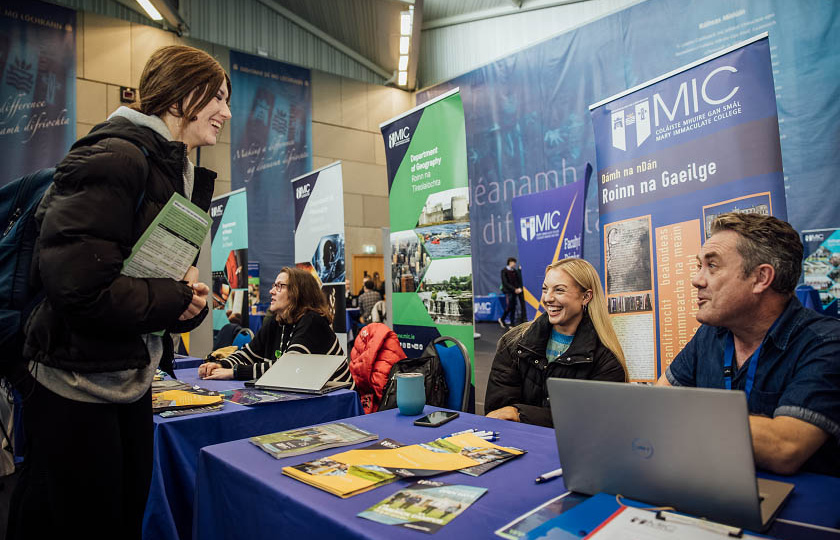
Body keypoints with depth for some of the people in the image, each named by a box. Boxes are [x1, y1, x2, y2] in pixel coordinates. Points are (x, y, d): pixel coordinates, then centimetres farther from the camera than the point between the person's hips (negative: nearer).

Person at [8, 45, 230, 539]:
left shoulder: (181, 174, 11)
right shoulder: (114, 158, -18)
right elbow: (76, 284, -27)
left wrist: (190, 298, -5)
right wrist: (177, 300, -15)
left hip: (131, 385, 9)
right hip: (75, 389, -8)